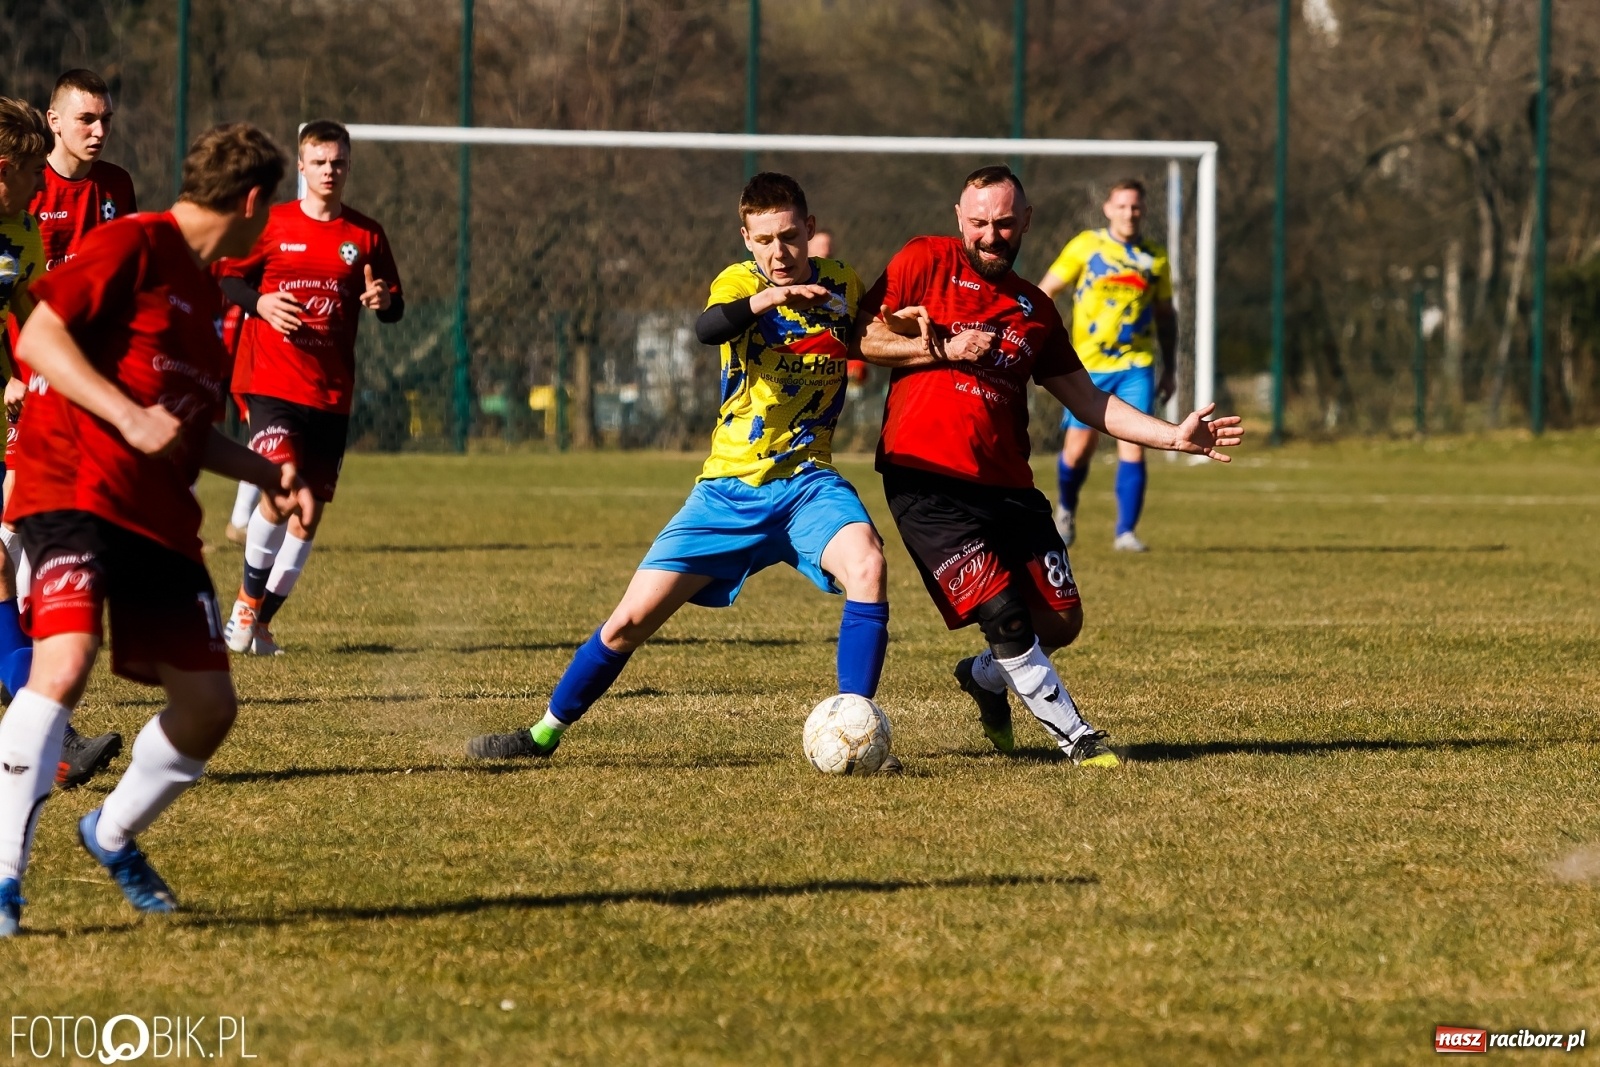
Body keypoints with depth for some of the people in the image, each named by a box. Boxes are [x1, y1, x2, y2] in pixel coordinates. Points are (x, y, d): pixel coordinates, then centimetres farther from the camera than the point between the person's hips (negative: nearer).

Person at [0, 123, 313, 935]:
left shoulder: (205, 294, 22)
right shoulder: (133, 245, -5)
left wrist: (264, 472, 20)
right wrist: (130, 417, -23)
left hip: (160, 519, 9)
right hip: (75, 494, -9)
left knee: (209, 703, 6)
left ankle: (113, 836, 31)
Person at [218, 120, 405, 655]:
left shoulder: (366, 235, 8)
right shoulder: (271, 224, 2)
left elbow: (395, 308, 13)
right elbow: (227, 279, 8)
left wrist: (384, 300, -11)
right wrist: (260, 301, -12)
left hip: (332, 391, 3)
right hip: (270, 383, -3)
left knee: (310, 511, 4)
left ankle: (261, 620, 19)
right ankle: (247, 600, -1)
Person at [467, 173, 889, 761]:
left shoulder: (841, 286, 2)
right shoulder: (739, 283, -7)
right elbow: (708, 326, -32)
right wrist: (761, 300, -52)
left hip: (805, 481, 1)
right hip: (729, 489, -1)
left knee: (867, 565, -31)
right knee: (632, 618, -3)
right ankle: (546, 731, 18)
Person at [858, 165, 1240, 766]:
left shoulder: (1034, 310, 16)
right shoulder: (926, 263, 2)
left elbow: (1088, 401, 17)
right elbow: (861, 338, -1)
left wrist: (1174, 437, 7)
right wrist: (943, 350, -11)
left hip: (1007, 486, 6)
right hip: (928, 484, -6)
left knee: (1061, 622, 4)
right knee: (1006, 618, -12)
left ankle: (984, 678, 35)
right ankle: (1075, 736, 5)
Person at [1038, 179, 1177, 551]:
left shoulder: (1155, 258, 7)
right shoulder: (1085, 247, -1)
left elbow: (1165, 314, 17)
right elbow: (1045, 293, 1)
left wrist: (1169, 369, 16)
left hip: (1136, 366, 1)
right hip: (1088, 366, -1)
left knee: (1133, 448, -10)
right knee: (1078, 448, 2)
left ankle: (1126, 532, -6)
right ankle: (1066, 509, 30)